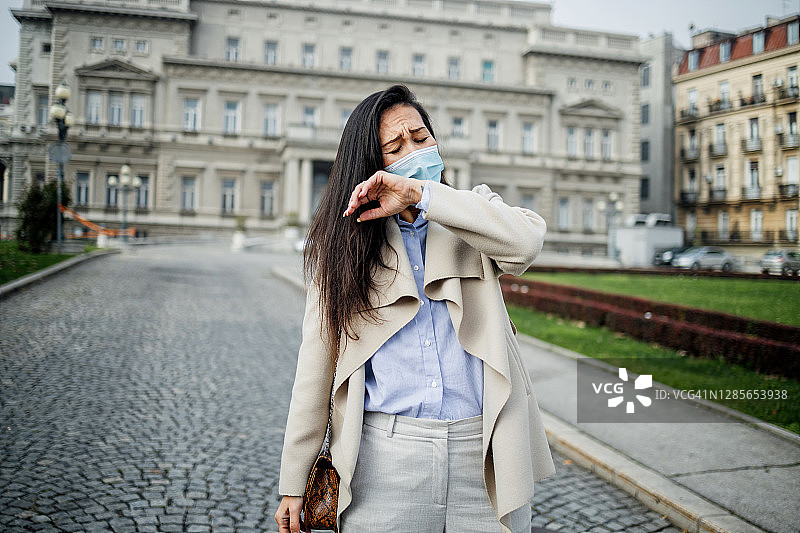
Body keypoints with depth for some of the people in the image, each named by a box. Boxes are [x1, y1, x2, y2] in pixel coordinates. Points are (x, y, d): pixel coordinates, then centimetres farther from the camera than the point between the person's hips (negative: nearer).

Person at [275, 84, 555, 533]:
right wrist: (293, 482, 3)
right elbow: (317, 361, 3)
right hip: (385, 453, 0)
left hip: (485, 452, 1)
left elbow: (523, 243, -16)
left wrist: (419, 194, -17)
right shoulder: (346, 243, 6)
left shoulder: (475, 218, 8)